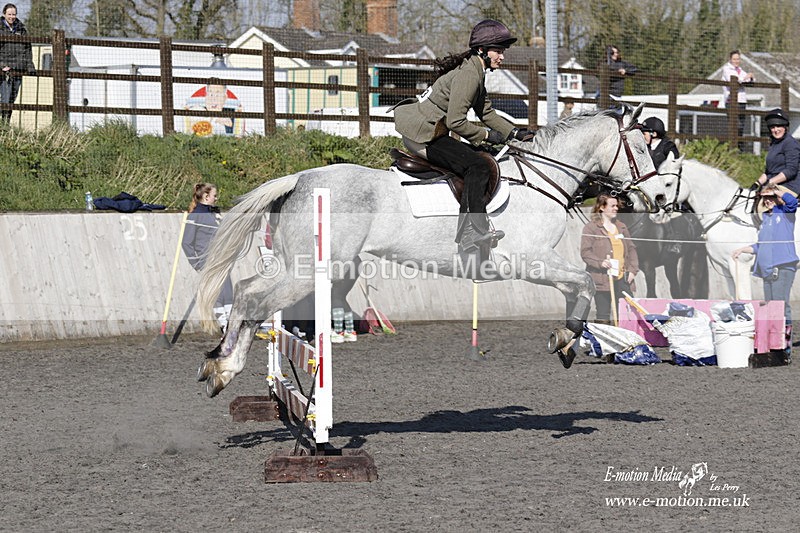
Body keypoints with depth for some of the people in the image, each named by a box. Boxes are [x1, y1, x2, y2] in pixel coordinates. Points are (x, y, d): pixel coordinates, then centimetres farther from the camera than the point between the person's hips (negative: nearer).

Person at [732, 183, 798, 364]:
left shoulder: (786, 212, 1)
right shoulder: (766, 217, 21)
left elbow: (791, 200, -24)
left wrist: (778, 191, -6)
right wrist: (742, 250, 19)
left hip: (783, 266, -8)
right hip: (767, 268, 8)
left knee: (781, 307, -14)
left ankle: (786, 349, -14)